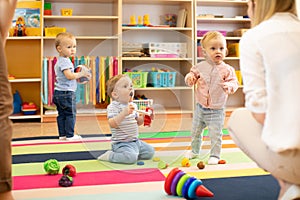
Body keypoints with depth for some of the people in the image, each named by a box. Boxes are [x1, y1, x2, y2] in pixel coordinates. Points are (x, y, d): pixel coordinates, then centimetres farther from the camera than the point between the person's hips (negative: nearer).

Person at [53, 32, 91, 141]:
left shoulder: (60, 61, 17)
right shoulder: (65, 61, -17)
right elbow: (69, 75, -27)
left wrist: (77, 77, 16)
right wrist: (81, 74, -15)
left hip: (59, 92, 10)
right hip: (66, 92, -10)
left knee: (62, 115, 11)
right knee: (70, 114, -2)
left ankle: (62, 134, 16)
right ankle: (69, 135, 1)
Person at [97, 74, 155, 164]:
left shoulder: (133, 105, 10)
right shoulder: (113, 107, -14)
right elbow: (112, 124, -28)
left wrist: (144, 117, 0)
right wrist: (124, 113, -37)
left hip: (135, 141, 8)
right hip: (121, 143, -8)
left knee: (150, 151, 9)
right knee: (131, 158, -29)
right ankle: (109, 156, -6)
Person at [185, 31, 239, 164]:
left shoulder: (227, 70, -9)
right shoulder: (201, 67, -2)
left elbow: (234, 82, -11)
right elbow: (193, 73, 8)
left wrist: (229, 86, -33)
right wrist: (190, 78, -14)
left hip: (216, 110, -4)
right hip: (200, 107, 4)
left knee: (215, 134, -4)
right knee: (195, 132, 18)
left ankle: (215, 155, 13)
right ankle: (195, 151, 39)